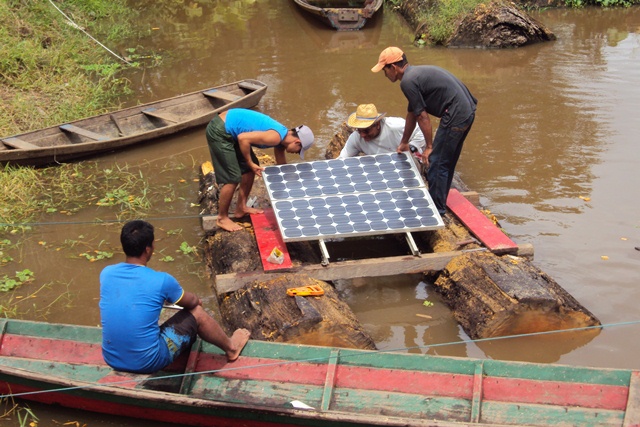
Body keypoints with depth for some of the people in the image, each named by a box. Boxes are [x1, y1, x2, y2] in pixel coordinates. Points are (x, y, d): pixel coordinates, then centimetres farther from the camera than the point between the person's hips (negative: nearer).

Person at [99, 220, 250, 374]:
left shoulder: (106, 273, -4)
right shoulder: (161, 280, -17)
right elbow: (191, 302, 4)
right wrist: (197, 300, 29)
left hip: (111, 359, 5)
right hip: (148, 362, -5)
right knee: (196, 312, 13)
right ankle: (230, 347, 39)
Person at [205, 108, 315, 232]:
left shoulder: (281, 139, 10)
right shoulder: (276, 137, -21)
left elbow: (281, 167, 24)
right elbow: (243, 138, -26)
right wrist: (250, 163, -14)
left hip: (229, 131, 10)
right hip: (219, 131, -10)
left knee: (249, 169, 16)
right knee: (232, 178, -6)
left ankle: (241, 208, 29)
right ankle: (222, 218, 10)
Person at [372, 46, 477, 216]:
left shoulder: (408, 81, -12)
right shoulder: (416, 73, 19)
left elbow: (422, 116, -13)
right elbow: (412, 113, 27)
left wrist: (429, 147, -6)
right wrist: (404, 142, 34)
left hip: (455, 116, -10)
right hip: (467, 111, 10)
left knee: (436, 163, 1)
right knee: (447, 161, 21)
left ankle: (437, 208, 11)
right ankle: (440, 201, 34)